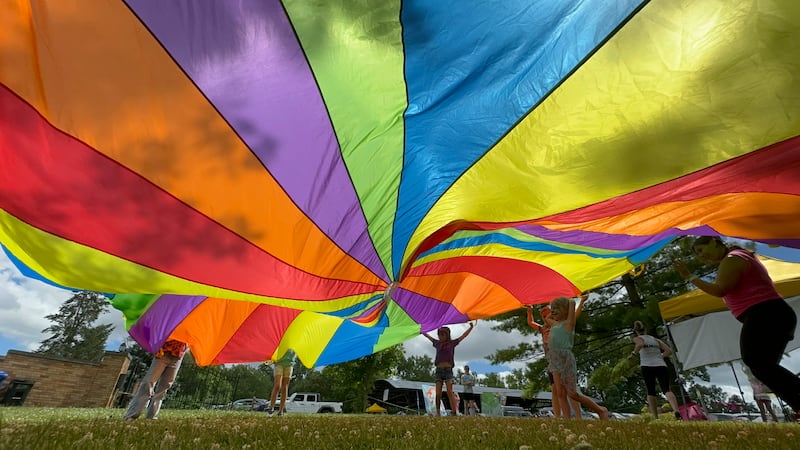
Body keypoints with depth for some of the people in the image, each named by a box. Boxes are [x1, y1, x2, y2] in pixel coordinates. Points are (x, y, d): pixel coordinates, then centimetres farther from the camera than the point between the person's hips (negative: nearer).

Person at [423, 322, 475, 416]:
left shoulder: (452, 343, 7)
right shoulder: (437, 343, 13)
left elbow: (464, 335, 4)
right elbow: (428, 336, 26)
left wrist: (471, 327, -5)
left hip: (448, 370, -2)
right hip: (439, 370, 2)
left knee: (450, 392, -10)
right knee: (438, 393, -2)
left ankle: (454, 412, -12)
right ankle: (437, 412, 9)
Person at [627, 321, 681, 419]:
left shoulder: (637, 338, 11)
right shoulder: (656, 339, 24)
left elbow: (641, 344, -13)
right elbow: (669, 351, 13)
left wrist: (633, 354, -3)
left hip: (647, 366, -3)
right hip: (661, 366, 3)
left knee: (650, 392, 8)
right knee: (666, 390, -10)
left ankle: (655, 417, -1)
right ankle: (676, 410, -37)